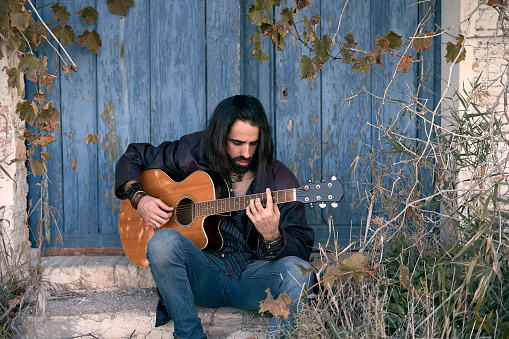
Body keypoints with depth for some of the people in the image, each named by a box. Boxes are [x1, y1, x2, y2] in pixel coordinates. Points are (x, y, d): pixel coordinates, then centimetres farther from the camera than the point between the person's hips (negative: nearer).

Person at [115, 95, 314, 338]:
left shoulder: (279, 181, -4)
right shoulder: (193, 153, 0)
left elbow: (301, 251, -7)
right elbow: (132, 157, 15)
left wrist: (272, 235, -29)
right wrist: (139, 198, -4)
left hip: (253, 278, -1)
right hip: (202, 273, 2)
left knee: (298, 270, -32)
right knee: (163, 241, -31)